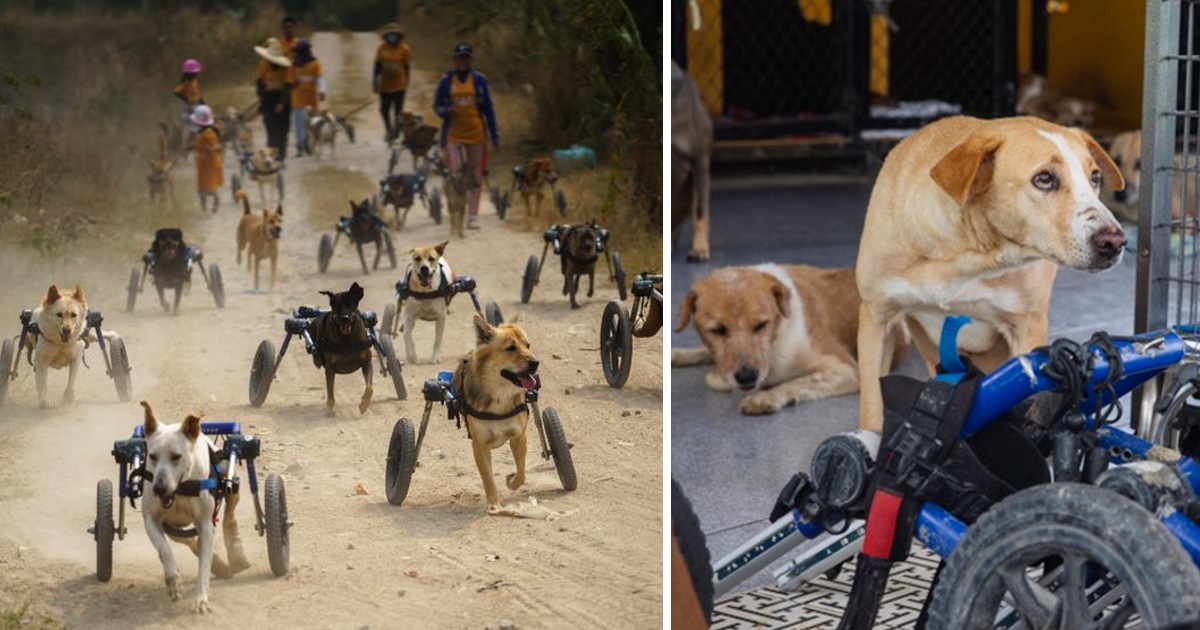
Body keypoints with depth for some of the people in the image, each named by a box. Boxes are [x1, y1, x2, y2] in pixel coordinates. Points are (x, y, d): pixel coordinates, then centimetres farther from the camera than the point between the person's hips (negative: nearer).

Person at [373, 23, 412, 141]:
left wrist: (406, 82, 2)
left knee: (398, 111, 1)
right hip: (385, 85, 2)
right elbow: (377, 66, 2)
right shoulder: (382, 48, -4)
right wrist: (375, 81, 0)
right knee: (384, 109, 9)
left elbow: (406, 67, 0)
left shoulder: (404, 49, -8)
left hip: (399, 86, -2)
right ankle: (389, 130, 29)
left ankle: (396, 132, 16)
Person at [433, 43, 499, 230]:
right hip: (454, 133, -1)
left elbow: (488, 109, 7)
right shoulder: (446, 81, 4)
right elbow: (437, 105, 10)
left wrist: (495, 136, 3)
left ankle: (473, 216, 11)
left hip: (476, 132, 1)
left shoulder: (479, 80, 5)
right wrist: (445, 111, -15)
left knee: (476, 176, 3)